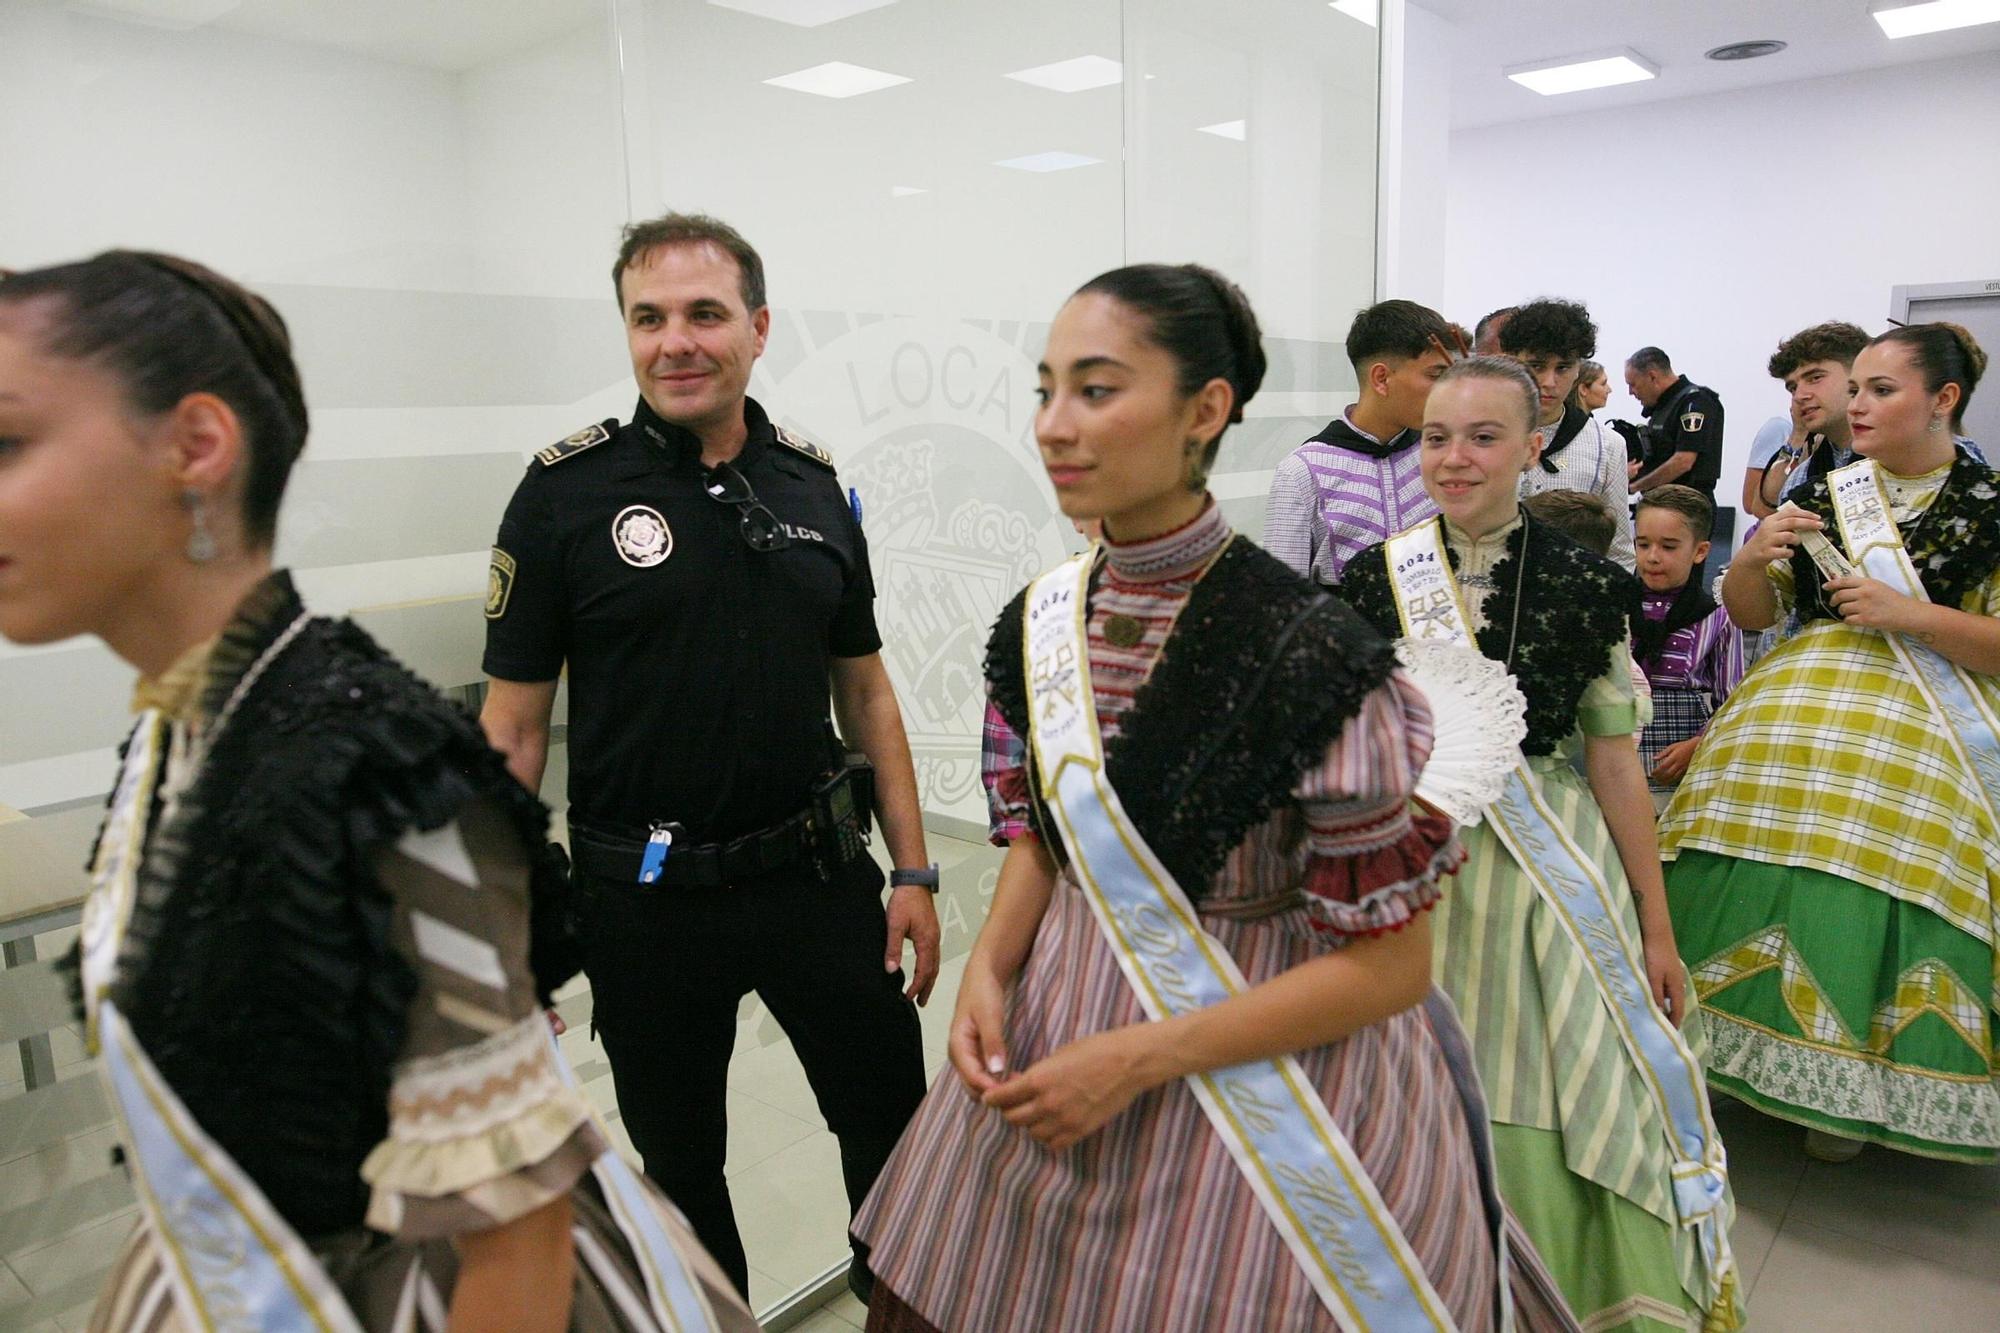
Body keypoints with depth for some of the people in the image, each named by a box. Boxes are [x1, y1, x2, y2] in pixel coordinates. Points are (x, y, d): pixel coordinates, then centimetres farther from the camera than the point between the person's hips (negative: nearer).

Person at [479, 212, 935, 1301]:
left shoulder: (813, 487, 1)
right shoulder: (567, 491, -8)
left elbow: (864, 690, 7)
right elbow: (512, 728, -6)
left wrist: (913, 871, 4)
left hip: (817, 874, 3)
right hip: (645, 900, -2)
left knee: (896, 1125, 15)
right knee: (675, 1160, 17)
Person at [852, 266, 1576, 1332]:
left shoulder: (1308, 653, -24)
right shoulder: (1040, 623, -5)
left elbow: (1388, 965, -18)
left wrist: (1139, 1060, -20)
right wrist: (989, 967, -8)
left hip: (1263, 1074, -6)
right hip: (1057, 1040, 6)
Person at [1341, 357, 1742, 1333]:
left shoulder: (1581, 585, -3)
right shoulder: (1373, 580, -2)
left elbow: (1614, 763, 1)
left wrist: (1656, 928, 3)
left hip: (1549, 876, -1)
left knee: (1557, 1122, 5)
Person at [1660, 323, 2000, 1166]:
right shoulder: (1820, 497, 11)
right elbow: (1750, 615, 12)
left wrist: (1907, 614, -16)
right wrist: (1750, 560, -8)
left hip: (1921, 741, -3)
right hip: (1794, 721, 4)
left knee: (1870, 914, -7)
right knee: (1761, 890, -1)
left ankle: (1850, 1094, 15)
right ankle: (1743, 1061, 17)